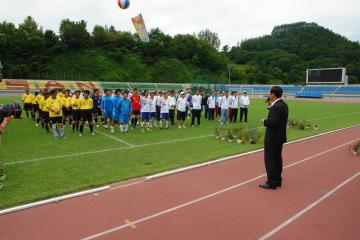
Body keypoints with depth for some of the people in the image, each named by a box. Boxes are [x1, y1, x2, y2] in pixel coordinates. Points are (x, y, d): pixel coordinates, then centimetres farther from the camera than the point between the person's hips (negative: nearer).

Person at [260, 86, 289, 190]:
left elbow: (272, 122, -28)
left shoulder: (276, 107, -22)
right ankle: (277, 180, 27)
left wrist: (264, 121, -9)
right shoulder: (283, 105, 9)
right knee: (277, 158, 17)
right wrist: (270, 105, 8)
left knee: (270, 159, -1)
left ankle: (272, 182, 6)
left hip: (272, 138, -10)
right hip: (280, 137, 10)